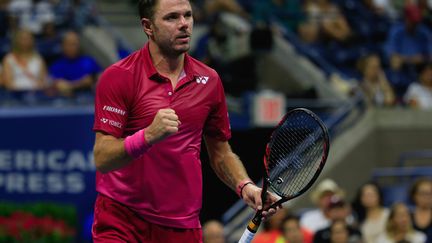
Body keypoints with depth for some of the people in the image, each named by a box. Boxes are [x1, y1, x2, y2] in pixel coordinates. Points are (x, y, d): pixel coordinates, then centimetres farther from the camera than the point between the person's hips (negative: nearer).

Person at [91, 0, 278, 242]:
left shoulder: (209, 81, 6)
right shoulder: (118, 77, -8)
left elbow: (221, 154, 16)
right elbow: (102, 160, -15)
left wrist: (245, 186, -3)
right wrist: (149, 135, -31)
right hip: (121, 221, -4)